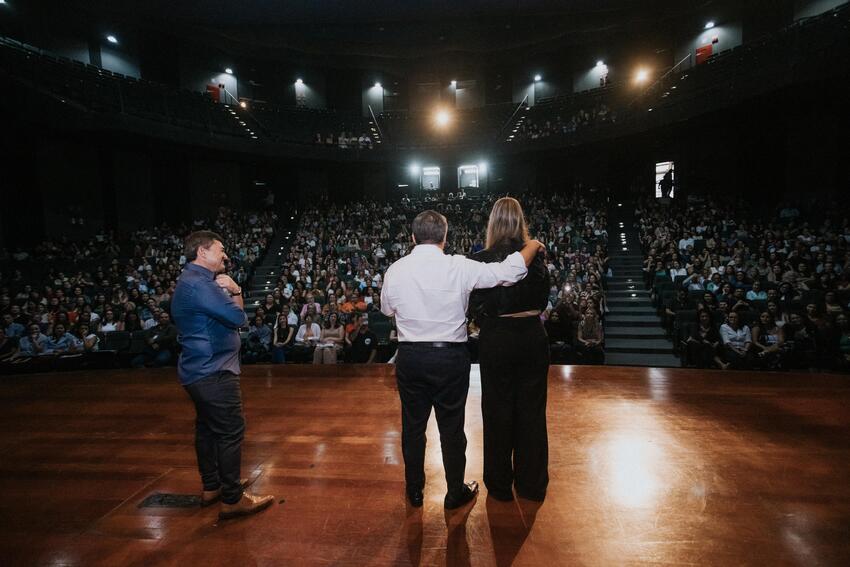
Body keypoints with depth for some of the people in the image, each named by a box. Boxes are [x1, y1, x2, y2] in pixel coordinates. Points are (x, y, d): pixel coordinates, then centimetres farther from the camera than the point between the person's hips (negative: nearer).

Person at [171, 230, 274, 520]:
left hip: (201, 370, 11)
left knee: (208, 428, 18)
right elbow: (238, 318, -23)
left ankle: (212, 486, 30)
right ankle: (233, 499, 1)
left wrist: (234, 290, -3)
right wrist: (233, 293, -5)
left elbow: (231, 310, 16)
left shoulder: (191, 281, 16)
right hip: (213, 371, -11)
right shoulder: (199, 283, -20)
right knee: (231, 431, -6)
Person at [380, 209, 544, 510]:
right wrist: (532, 246, 7)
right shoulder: (459, 267, -13)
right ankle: (455, 493, 29)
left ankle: (414, 491, 33)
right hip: (450, 358, -2)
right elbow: (510, 271, -10)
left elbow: (387, 309, 11)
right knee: (452, 428, 13)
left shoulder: (394, 271, -5)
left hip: (409, 358, 2)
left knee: (413, 426, 17)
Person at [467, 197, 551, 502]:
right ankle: (532, 484, 28)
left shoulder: (481, 260, -13)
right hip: (533, 337, 3)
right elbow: (544, 299, 4)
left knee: (498, 411, 12)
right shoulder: (536, 256, -5)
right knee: (532, 411, 14)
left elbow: (476, 308, -9)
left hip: (496, 340, -2)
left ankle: (500, 485, 26)